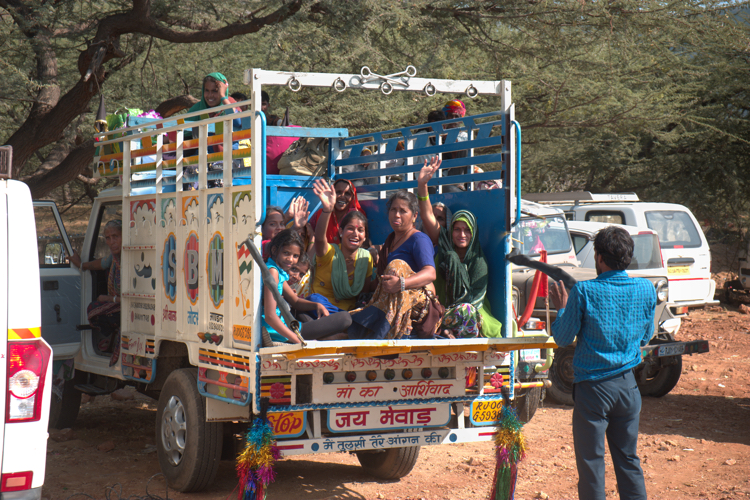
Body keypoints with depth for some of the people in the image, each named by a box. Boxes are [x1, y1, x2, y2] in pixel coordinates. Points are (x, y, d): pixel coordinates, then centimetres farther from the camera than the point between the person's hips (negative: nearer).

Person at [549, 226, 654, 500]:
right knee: (629, 460, 14)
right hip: (628, 385, 4)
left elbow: (562, 338, -5)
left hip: (592, 387, -4)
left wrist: (562, 308, 10)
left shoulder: (584, 291, -14)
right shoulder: (646, 289, -1)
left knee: (591, 462, 4)